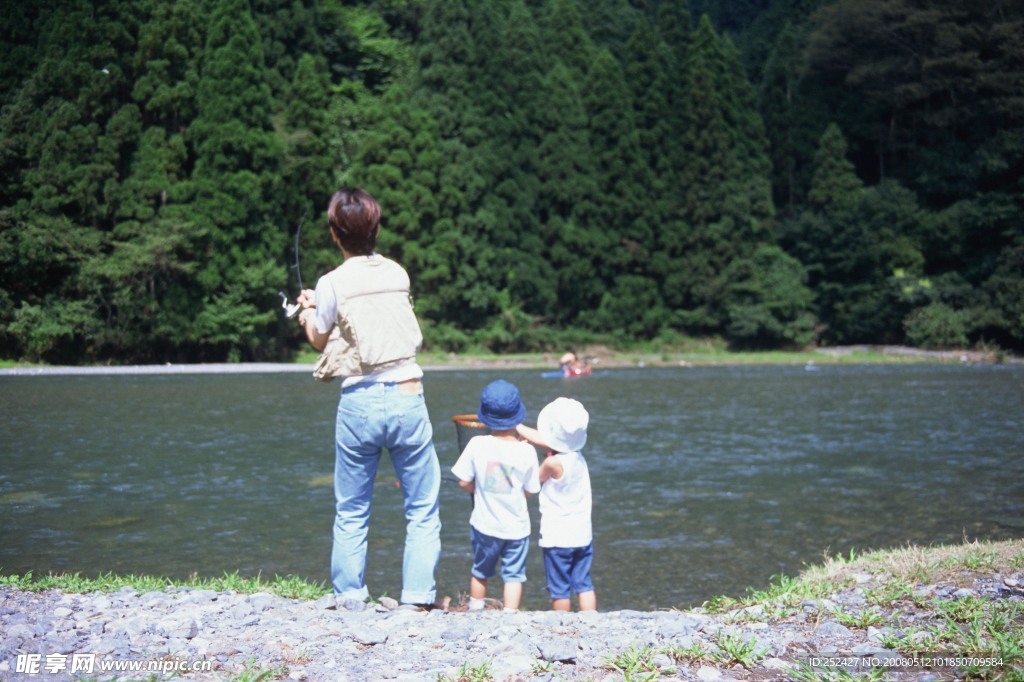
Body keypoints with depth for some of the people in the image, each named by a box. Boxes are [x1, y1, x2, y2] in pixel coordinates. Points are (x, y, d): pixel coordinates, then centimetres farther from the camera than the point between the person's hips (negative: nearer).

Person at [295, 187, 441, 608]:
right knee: (422, 510, 8)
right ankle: (417, 599, 3)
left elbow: (319, 340, 12)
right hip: (408, 399, 1)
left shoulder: (332, 284, -4)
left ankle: (348, 598, 16)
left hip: (359, 402, -1)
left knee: (350, 512, 12)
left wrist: (307, 314, 34)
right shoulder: (398, 273, 5)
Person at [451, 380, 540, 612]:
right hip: (517, 527, -1)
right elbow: (530, 490, -5)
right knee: (513, 575, 10)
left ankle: (475, 612, 33)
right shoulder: (526, 451, -12)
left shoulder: (477, 445, -12)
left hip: (485, 525, 1)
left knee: (480, 572, 21)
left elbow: (464, 482, -6)